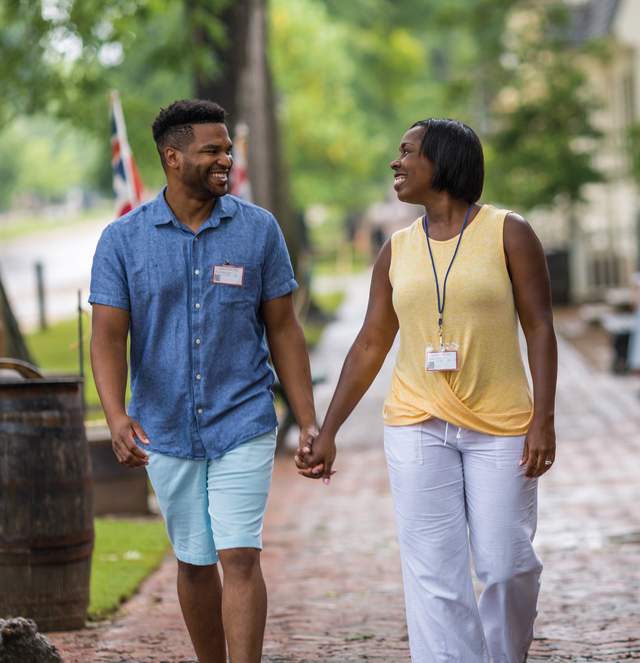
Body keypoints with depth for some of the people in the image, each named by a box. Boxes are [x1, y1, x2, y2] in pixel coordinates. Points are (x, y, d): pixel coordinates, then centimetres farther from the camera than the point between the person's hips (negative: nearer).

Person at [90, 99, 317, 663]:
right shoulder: (122, 240, -3)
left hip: (243, 426, -1)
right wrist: (117, 416, -25)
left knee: (239, 557, -11)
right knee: (194, 563, 12)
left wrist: (309, 424, 1)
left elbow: (283, 329, 4)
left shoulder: (258, 229, -1)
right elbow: (108, 336, -8)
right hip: (167, 431, 1)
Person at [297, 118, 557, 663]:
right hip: (419, 428, 3)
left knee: (507, 564, -1)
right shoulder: (397, 251, 8)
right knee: (434, 574, -5)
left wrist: (543, 419, -14)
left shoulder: (508, 233, -2)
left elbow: (540, 328, -5)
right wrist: (327, 433, 4)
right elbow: (370, 346, 9)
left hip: (500, 427, -2)